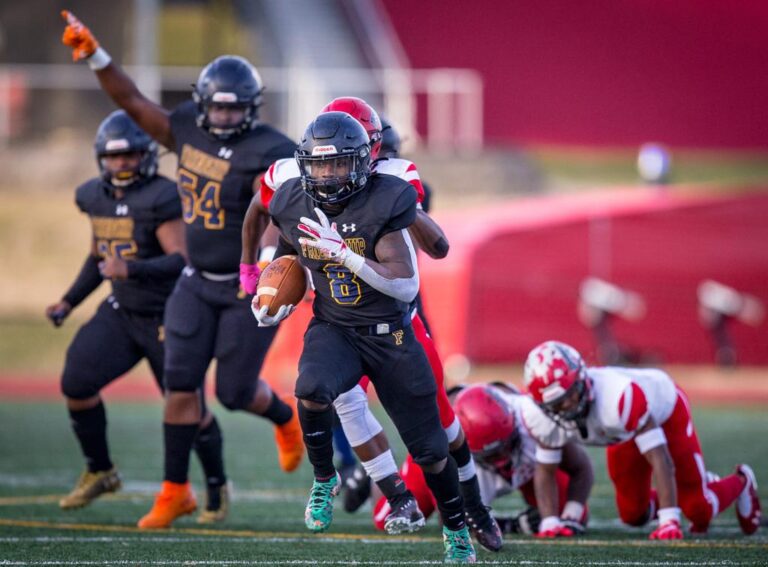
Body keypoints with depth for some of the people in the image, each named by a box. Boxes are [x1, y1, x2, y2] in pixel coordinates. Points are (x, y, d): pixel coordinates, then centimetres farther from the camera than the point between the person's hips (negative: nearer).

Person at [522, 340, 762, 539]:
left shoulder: (618, 397, -48)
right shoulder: (541, 419, -30)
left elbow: (660, 460, -46)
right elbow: (545, 470, -12)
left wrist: (669, 521, -49)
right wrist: (550, 523, -22)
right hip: (624, 434, 5)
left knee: (700, 511, -3)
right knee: (634, 515, 4)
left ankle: (740, 483, 30)